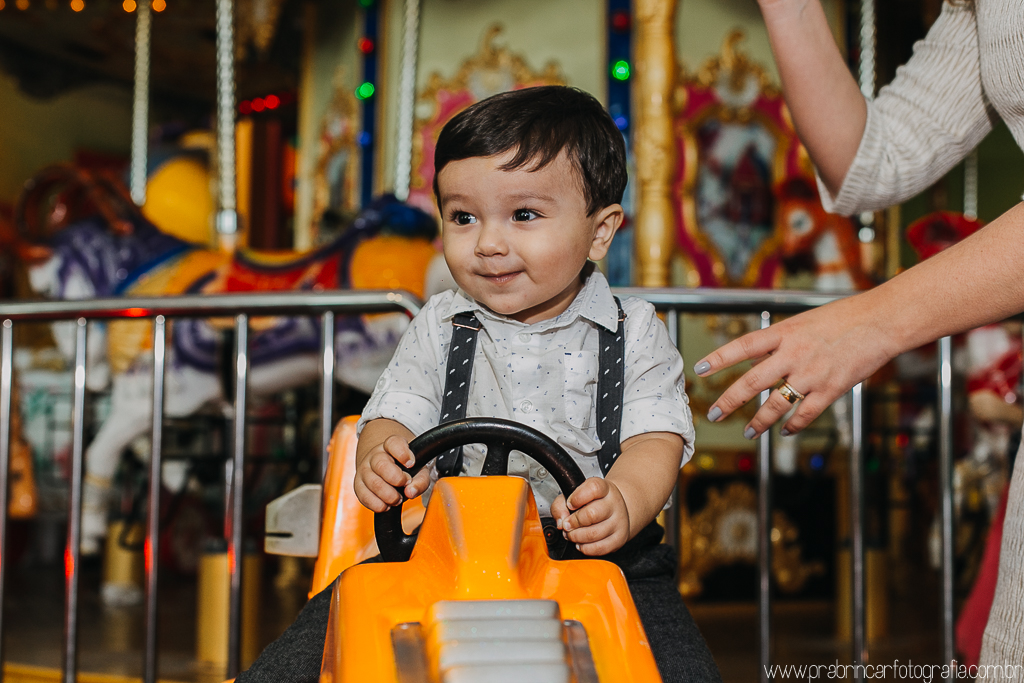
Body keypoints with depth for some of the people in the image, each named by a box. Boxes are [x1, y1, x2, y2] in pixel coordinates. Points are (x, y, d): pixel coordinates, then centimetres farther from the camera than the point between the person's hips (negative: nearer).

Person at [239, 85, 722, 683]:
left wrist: (621, 502, -29)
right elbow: (393, 414, 4)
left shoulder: (635, 335, 2)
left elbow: (656, 440, -6)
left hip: (601, 552, -1)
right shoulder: (439, 329, 9)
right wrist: (383, 459, -22)